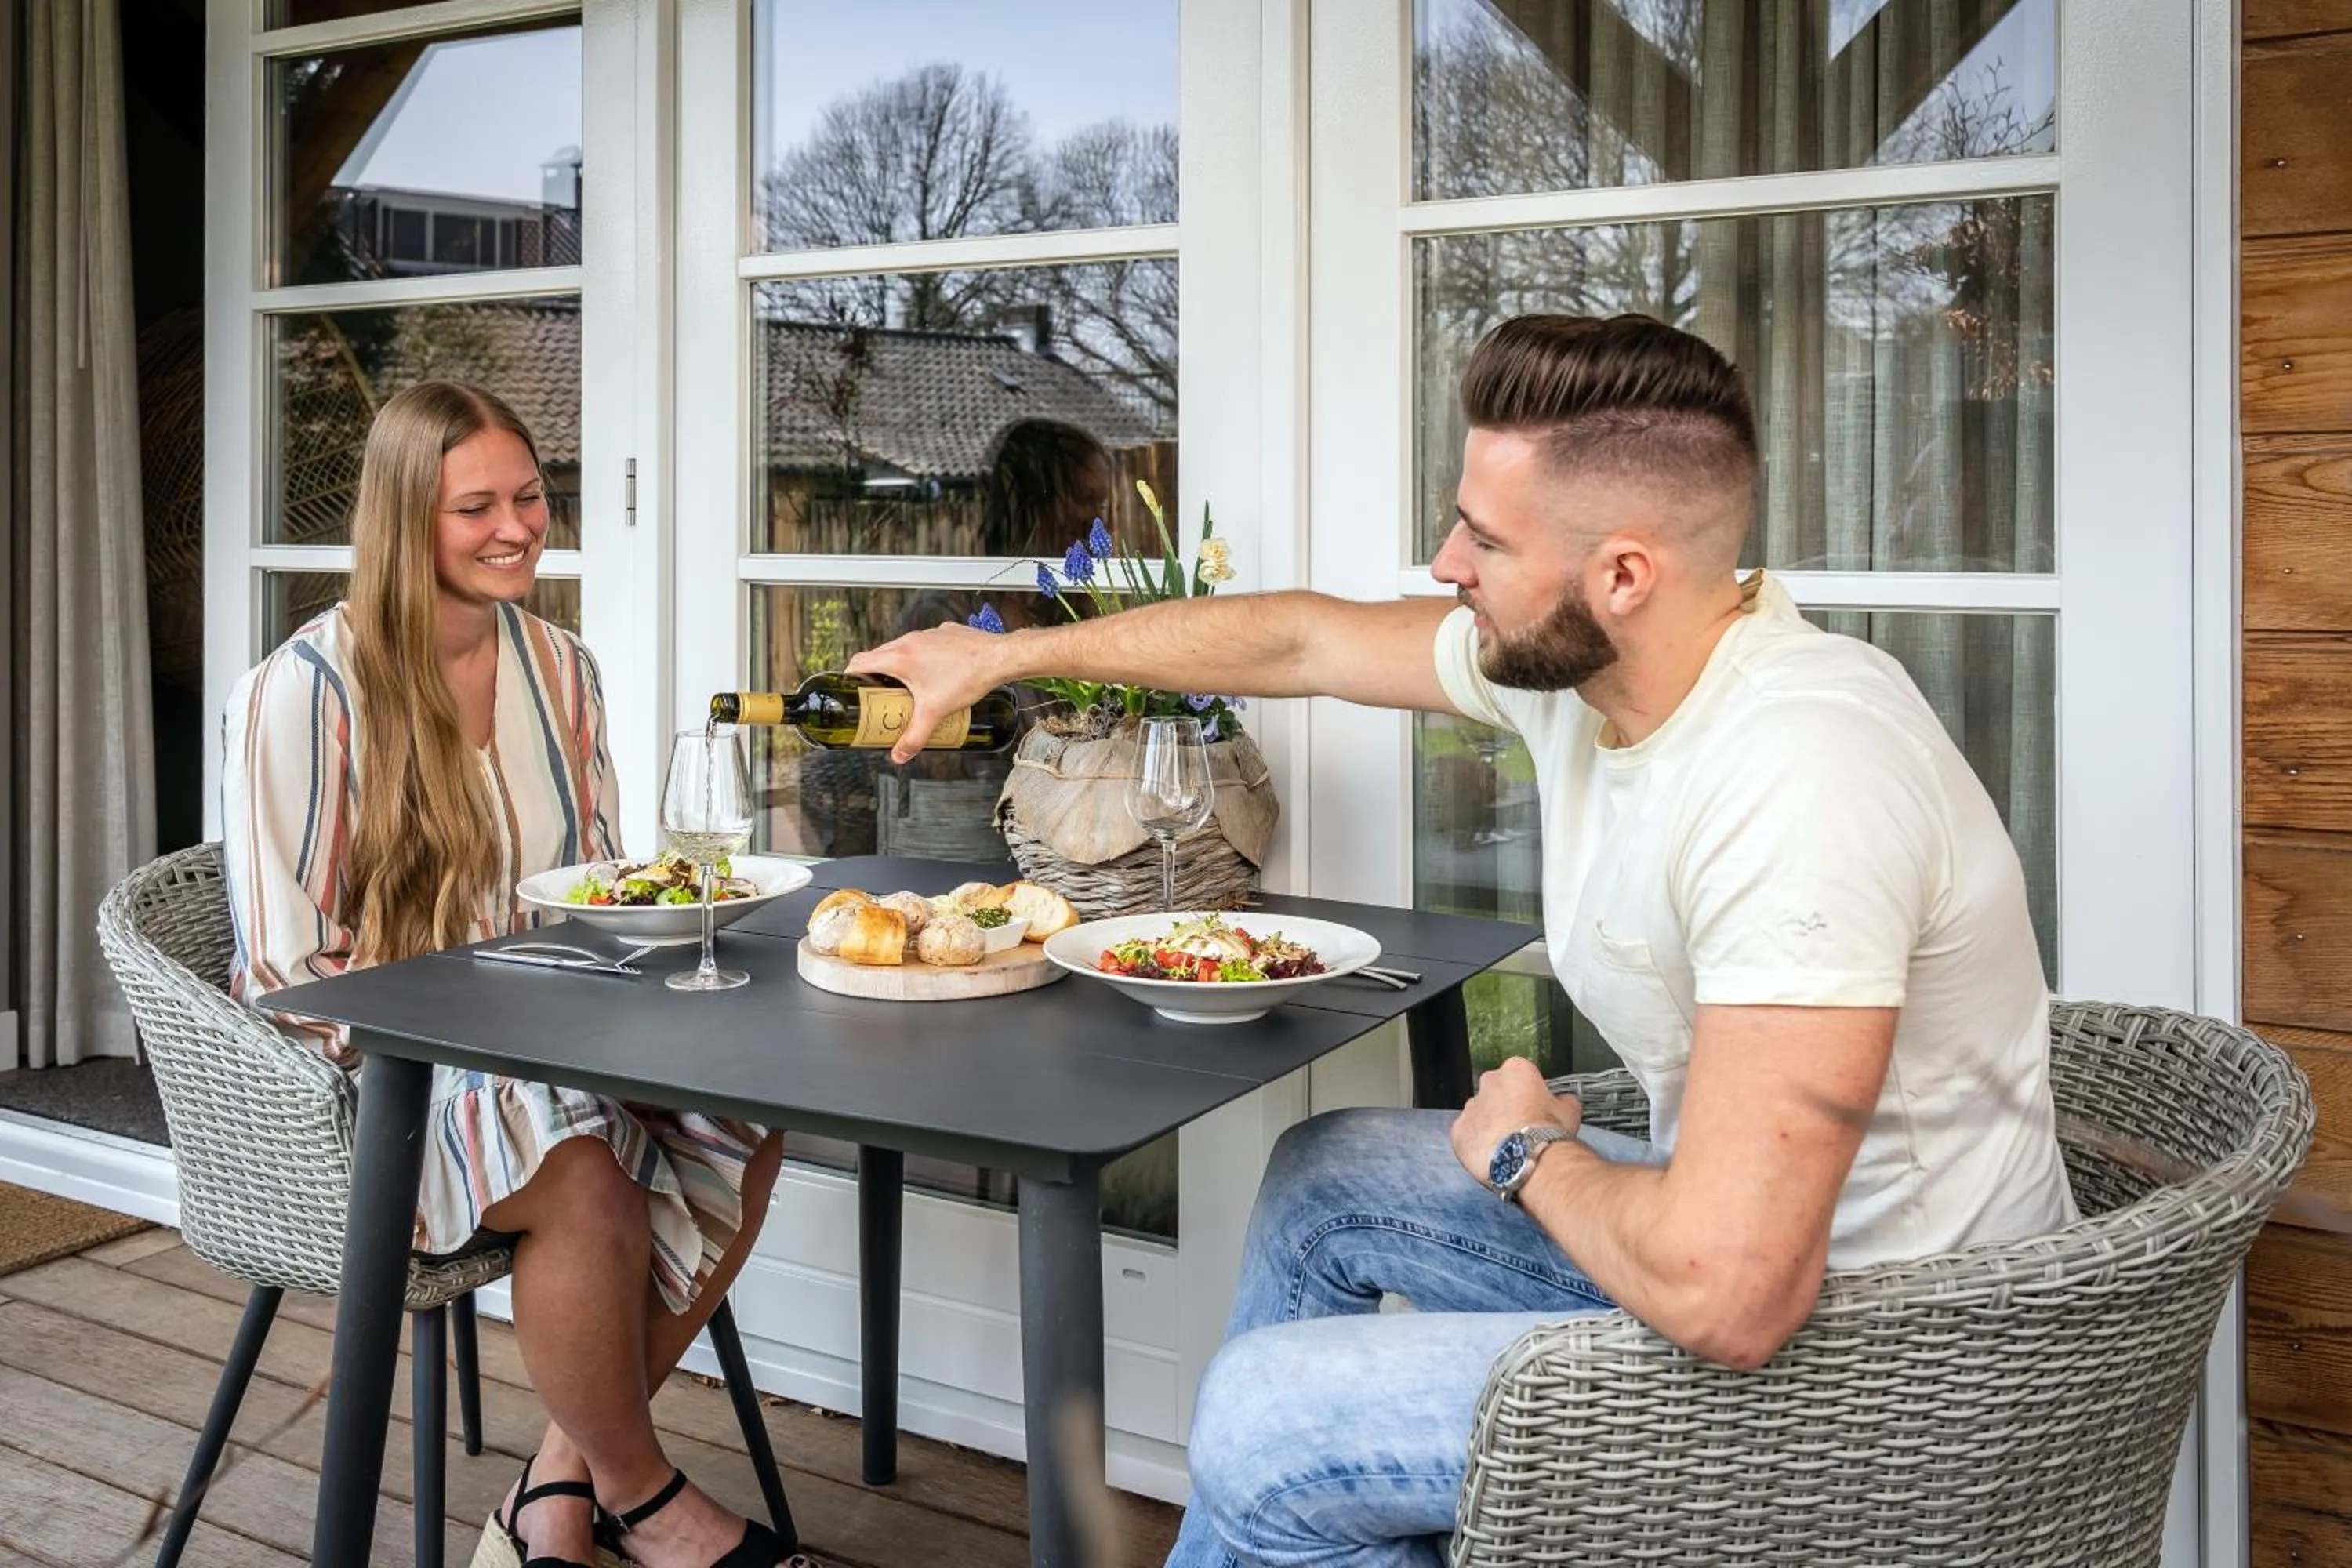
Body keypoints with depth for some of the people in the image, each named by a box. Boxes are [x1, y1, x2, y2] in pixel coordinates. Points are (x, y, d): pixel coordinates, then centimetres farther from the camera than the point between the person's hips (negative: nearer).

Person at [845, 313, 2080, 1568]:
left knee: (1262, 1422, -10)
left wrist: (1529, 1153, -16)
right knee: (1324, 1173, 18)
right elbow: (1304, 639, 9)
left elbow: (1726, 1294, -38)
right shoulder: (1568, 658, -7)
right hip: (1749, 1232, 9)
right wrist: (1005, 654, 19)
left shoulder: (1798, 771, -34)